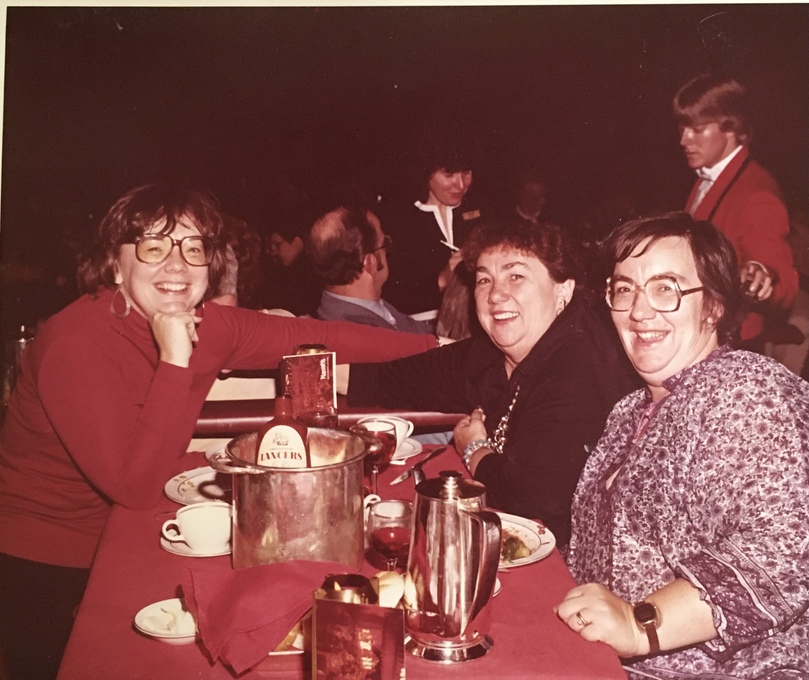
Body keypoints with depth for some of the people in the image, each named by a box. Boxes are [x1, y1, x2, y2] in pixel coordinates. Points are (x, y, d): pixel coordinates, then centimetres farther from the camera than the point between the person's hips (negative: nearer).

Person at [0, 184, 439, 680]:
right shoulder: (77, 341, -27)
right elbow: (136, 487, -31)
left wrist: (432, 345, 2)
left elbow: (312, 336, -1)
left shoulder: (205, 325, -9)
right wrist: (174, 360, -34)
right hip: (42, 570, -5)